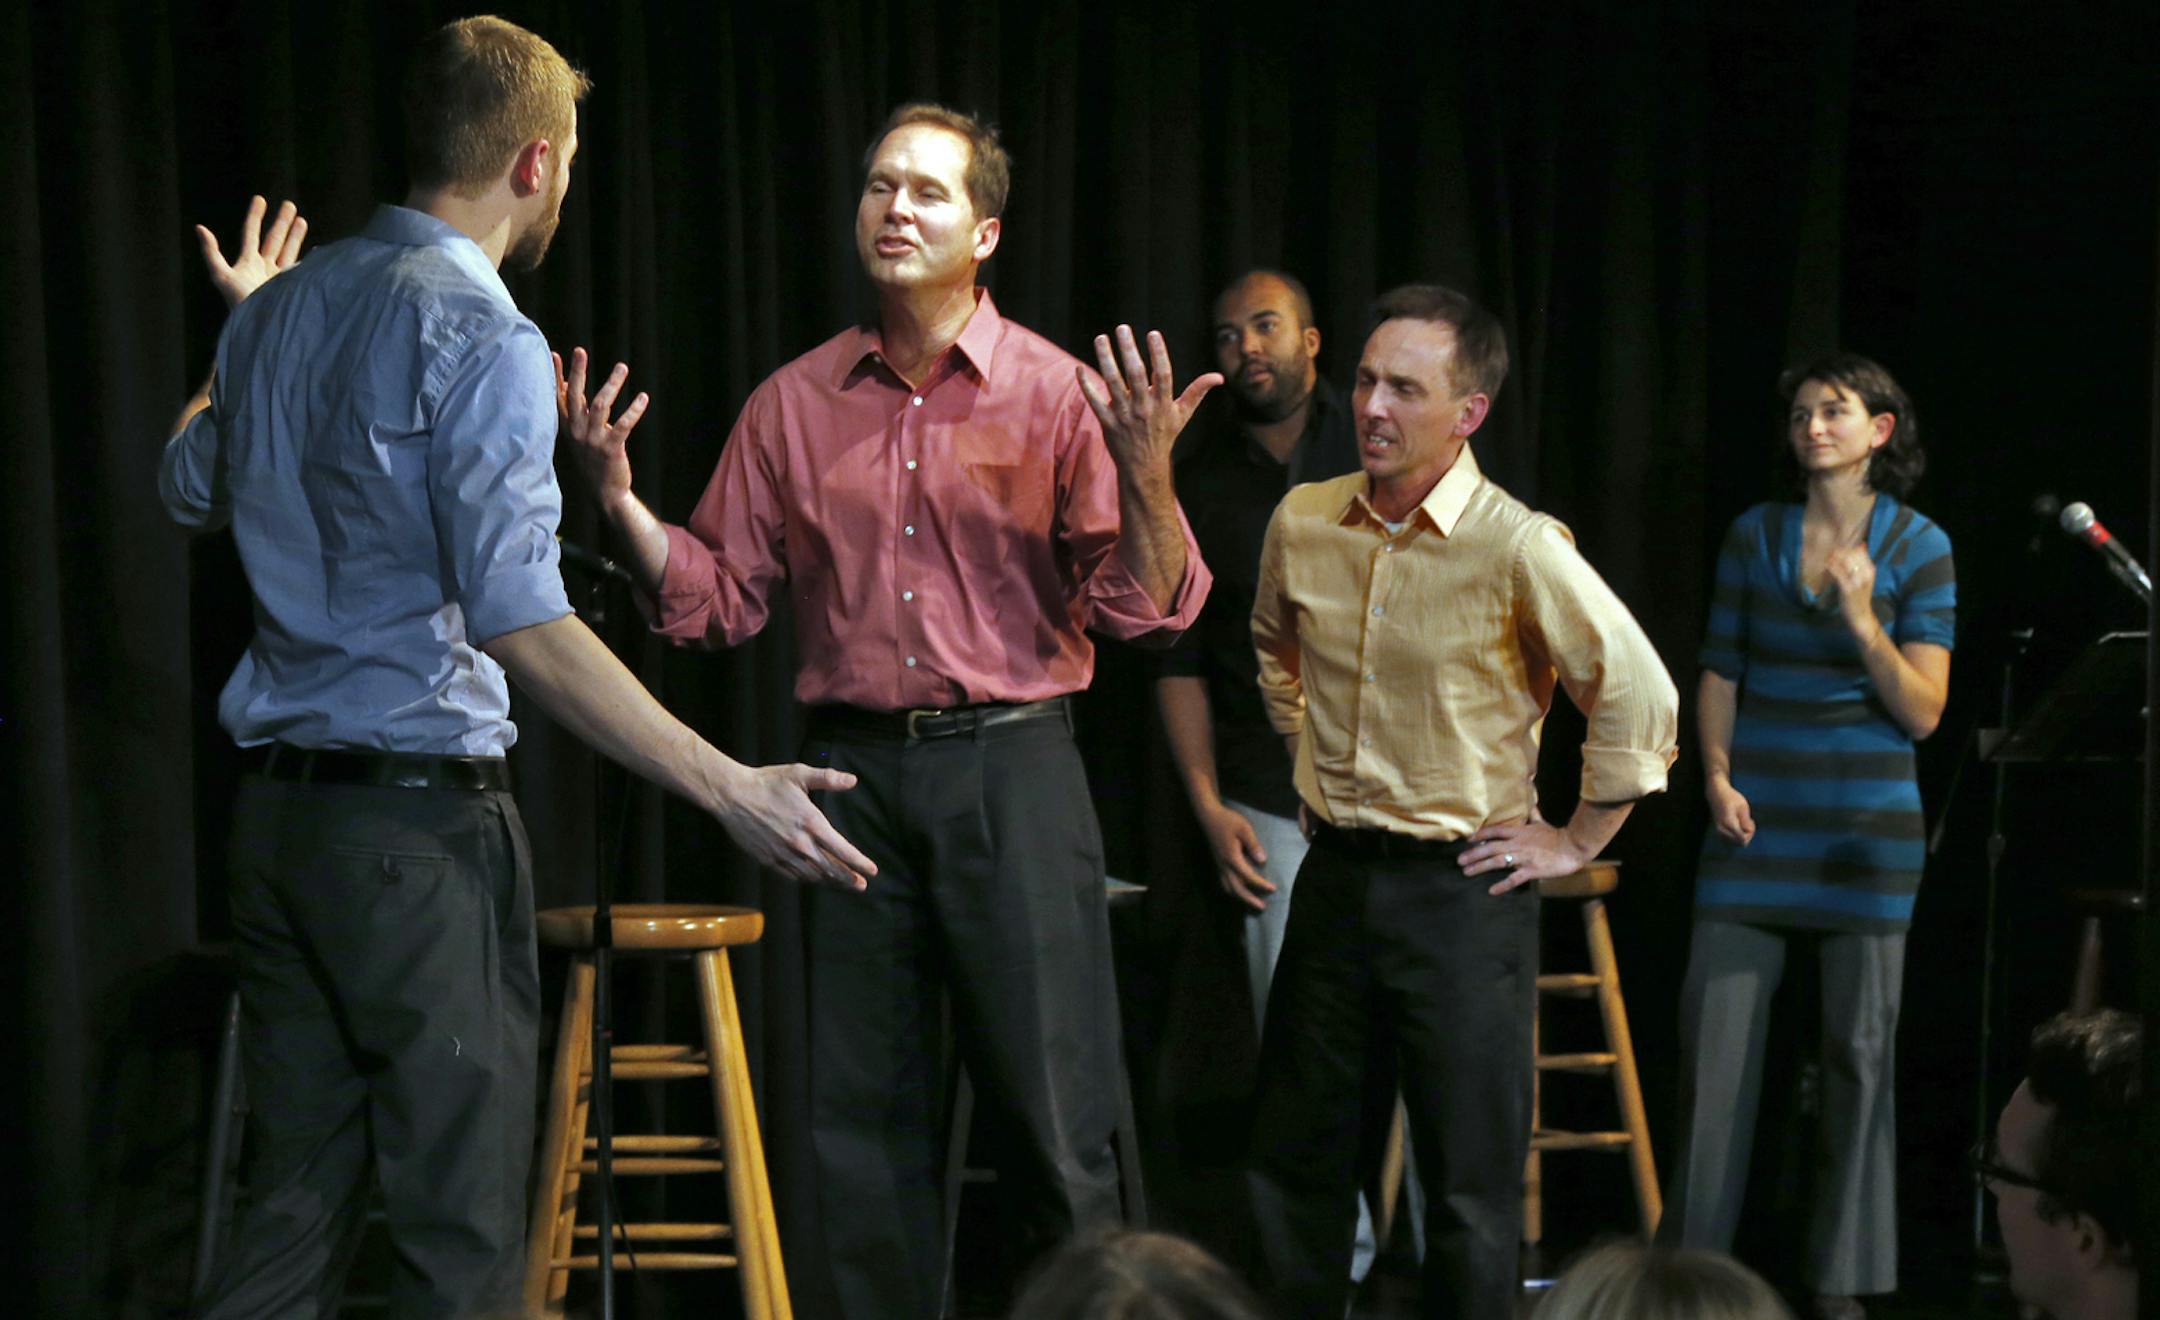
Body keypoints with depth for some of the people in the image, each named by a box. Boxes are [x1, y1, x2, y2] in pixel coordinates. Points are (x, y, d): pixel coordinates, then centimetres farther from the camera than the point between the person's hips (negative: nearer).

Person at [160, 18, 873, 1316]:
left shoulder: (284, 304, 10)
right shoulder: (482, 338, -14)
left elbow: (194, 486, 29)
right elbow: (516, 619, -22)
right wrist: (731, 789, -23)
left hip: (279, 811, 8)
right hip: (419, 818, -8)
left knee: (298, 1198, 12)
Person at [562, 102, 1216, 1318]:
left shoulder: (1054, 393, 0)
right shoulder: (795, 404, 9)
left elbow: (1143, 607, -4)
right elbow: (722, 597, 9)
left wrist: (1146, 476, -21)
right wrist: (619, 500, -6)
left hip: (1012, 767, -3)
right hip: (855, 771, 3)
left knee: (1054, 1098, -3)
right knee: (865, 1108, 9)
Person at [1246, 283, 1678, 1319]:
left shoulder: (1519, 548, -16)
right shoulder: (1302, 522, 1)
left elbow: (1638, 696, -12)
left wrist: (1578, 840, -7)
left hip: (1465, 889, -5)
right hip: (1335, 875, 5)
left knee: (1471, 1182, 2)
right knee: (1293, 1154, 13)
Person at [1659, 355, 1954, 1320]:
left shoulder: (1918, 546, -1)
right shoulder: (1755, 535, 6)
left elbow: (1923, 712, -4)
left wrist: (1863, 621, -17)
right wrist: (1717, 777, 0)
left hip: (1866, 824, -2)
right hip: (1757, 820, 2)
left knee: (1858, 1048, 1)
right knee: (1715, 1036, -1)